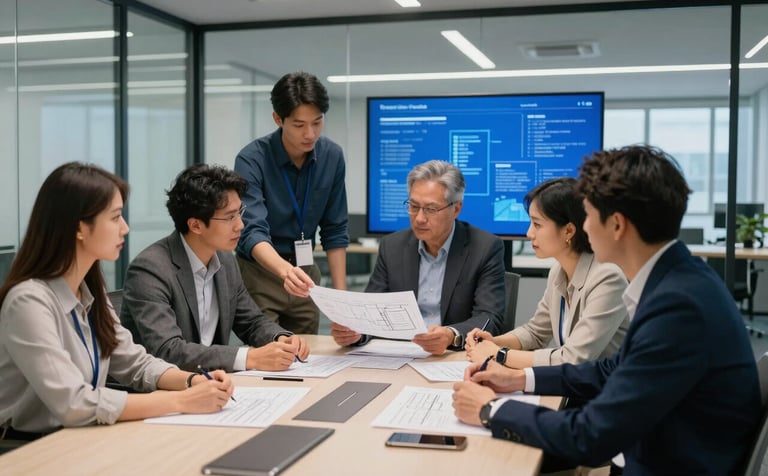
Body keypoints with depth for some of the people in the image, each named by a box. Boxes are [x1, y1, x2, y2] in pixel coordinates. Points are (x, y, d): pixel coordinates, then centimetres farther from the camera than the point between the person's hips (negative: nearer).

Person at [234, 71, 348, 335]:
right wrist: (286, 270, -48)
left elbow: (335, 231, 1)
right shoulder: (252, 160, -19)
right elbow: (253, 232, -30)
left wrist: (341, 293, -1)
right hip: (258, 272, -4)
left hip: (305, 272, 4)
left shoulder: (332, 156, -6)